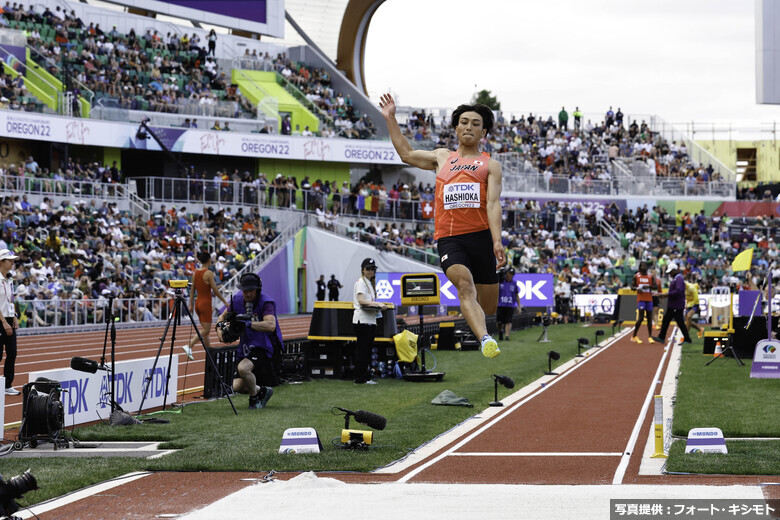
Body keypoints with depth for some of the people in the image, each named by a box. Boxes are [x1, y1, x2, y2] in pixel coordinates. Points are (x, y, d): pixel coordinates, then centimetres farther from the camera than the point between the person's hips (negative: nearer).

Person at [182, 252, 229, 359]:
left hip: (198, 303, 7)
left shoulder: (195, 273, 6)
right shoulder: (209, 273, -14)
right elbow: (215, 291, -13)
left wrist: (191, 304, 14)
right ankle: (188, 346, -20)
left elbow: (192, 291, 9)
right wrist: (225, 302, -4)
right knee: (205, 330, -5)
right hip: (206, 303, -7)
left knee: (204, 329, 15)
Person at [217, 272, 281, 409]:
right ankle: (262, 391, 24)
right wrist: (220, 331, -3)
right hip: (245, 349, 7)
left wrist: (248, 324, -38)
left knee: (243, 368, -33)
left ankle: (254, 398, -7)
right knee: (237, 386, -5)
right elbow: (223, 316, 17)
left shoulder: (266, 302, -16)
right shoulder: (237, 300, 1)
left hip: (262, 347, -6)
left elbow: (271, 326, -32)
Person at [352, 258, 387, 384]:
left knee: (368, 349, 10)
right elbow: (361, 300, -19)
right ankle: (360, 378, -9)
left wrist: (378, 306, 6)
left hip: (371, 320, 10)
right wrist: (377, 304, -24)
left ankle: (365, 377, 13)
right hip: (362, 320, -10)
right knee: (362, 349, -9)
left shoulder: (370, 283, 23)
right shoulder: (361, 282, -7)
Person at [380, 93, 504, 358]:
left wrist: (497, 241, -14)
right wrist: (390, 119, 32)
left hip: (481, 236, 1)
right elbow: (406, 153, 35)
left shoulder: (490, 165, 13)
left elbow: (493, 203, 0)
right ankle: (485, 340, -45)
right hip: (449, 238, -1)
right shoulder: (442, 157, 24)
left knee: (488, 306, 0)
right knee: (464, 283, -28)